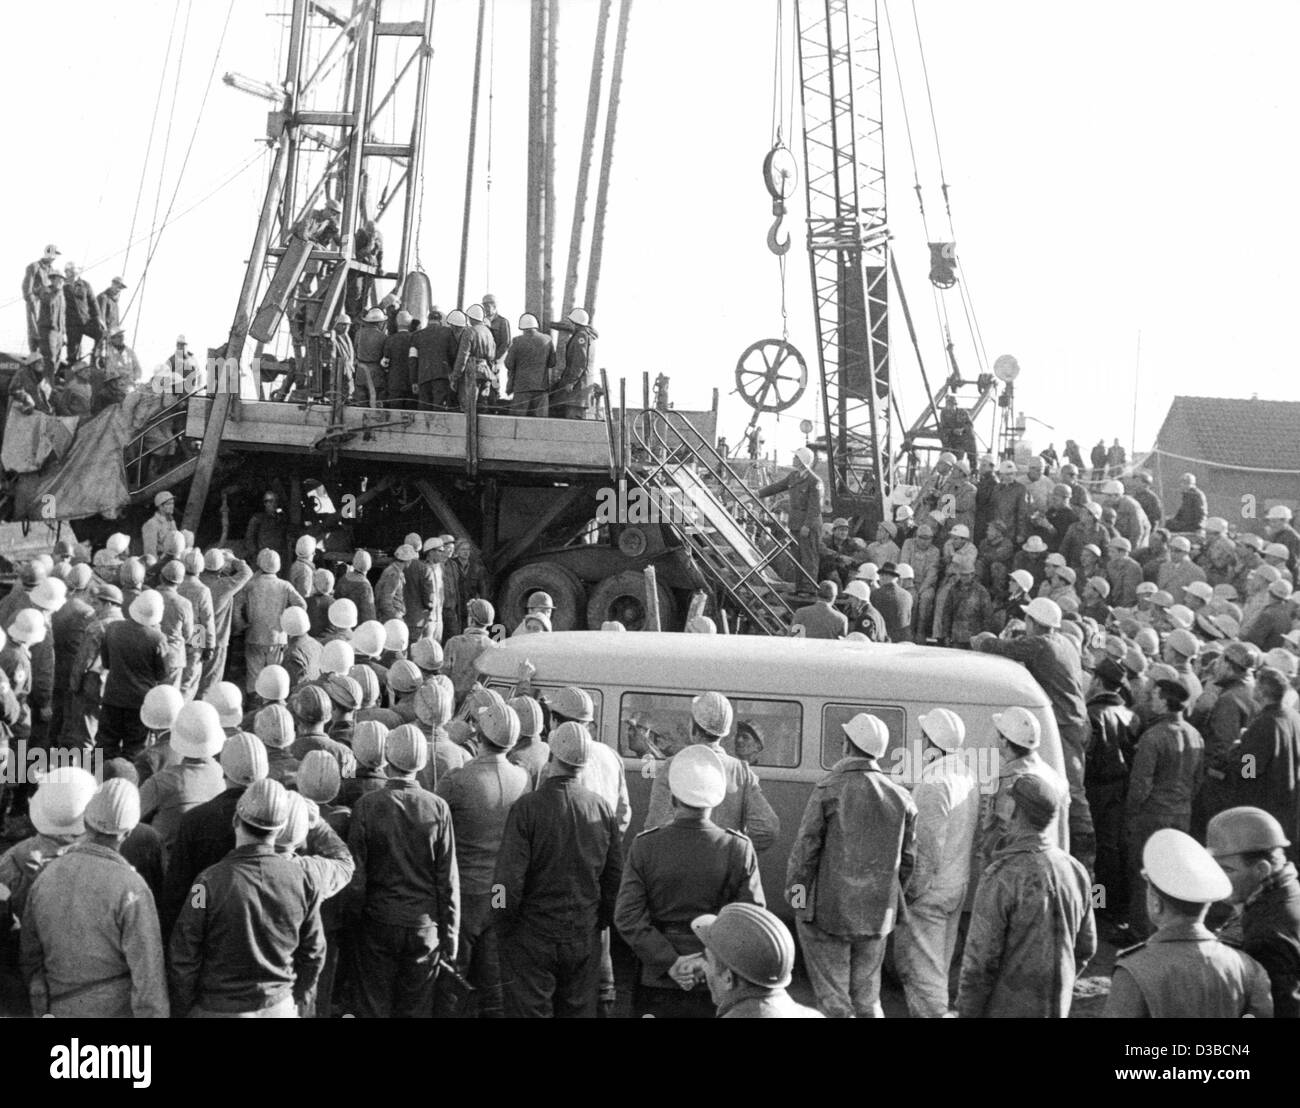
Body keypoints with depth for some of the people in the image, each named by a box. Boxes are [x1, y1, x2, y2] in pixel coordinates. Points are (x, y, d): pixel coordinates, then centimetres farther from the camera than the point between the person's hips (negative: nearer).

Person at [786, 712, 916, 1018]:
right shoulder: (901, 797, 3)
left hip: (827, 912, -4)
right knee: (867, 1000, 17)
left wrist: (794, 892, -2)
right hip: (877, 917, 4)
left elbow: (805, 848, -12)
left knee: (834, 1002, 4)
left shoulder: (829, 789, -11)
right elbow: (908, 860, 7)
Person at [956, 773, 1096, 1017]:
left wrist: (967, 1013, -8)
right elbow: (1086, 947, 10)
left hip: (1007, 1009, -6)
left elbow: (980, 960, -18)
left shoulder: (1000, 878, -20)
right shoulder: (1075, 871, 0)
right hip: (1057, 1007, 6)